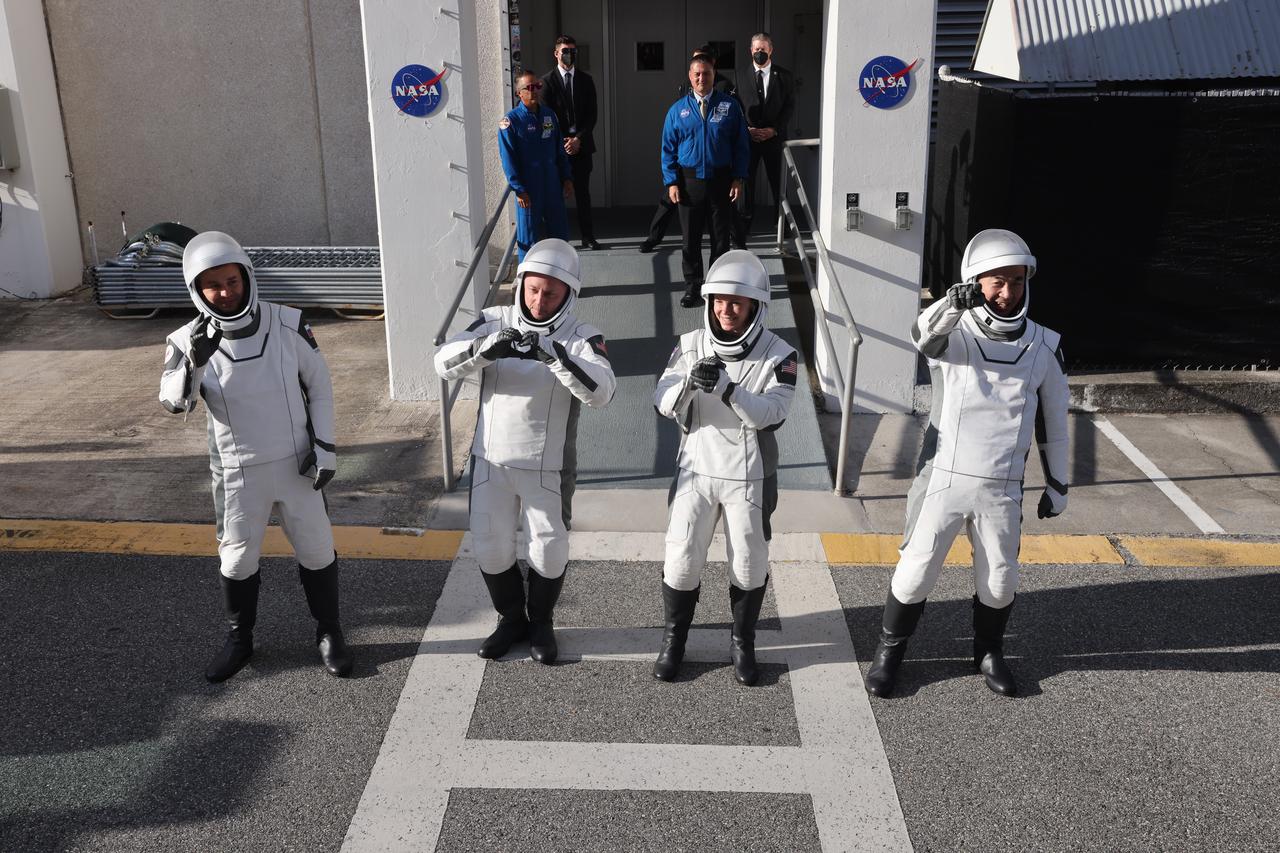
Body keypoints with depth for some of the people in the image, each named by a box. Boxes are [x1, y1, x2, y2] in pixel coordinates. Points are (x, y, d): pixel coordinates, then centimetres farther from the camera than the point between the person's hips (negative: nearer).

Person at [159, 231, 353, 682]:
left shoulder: (287, 325, -12)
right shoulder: (189, 341, -12)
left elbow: (319, 386, -3)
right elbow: (174, 403, -23)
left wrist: (324, 447, -6)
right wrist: (193, 361, -40)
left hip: (295, 463, 0)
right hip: (237, 472, 0)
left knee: (316, 551, 10)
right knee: (237, 559, 14)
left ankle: (329, 632, 30)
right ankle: (239, 639, 35)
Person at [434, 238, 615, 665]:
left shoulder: (581, 338, -10)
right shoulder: (494, 322, -3)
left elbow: (601, 391, -28)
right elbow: (444, 363, -13)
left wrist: (555, 356, -41)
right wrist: (487, 347, -32)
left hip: (547, 465, -2)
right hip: (491, 458, 2)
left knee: (549, 548, 12)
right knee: (490, 545, 13)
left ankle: (541, 622, 37)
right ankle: (511, 618, 37)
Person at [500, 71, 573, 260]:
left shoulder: (549, 116, 8)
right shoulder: (511, 120, -8)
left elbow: (560, 150, 14)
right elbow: (508, 159, -10)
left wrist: (567, 178, 7)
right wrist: (519, 190, -15)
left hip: (553, 186, 5)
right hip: (528, 189, -5)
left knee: (559, 232, 12)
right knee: (529, 237, 3)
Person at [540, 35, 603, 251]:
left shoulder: (585, 80, 10)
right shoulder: (547, 81, 1)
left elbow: (591, 114, 6)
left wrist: (579, 138, -7)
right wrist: (563, 142, -9)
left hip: (581, 144, 2)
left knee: (583, 192, 5)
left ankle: (587, 237, 9)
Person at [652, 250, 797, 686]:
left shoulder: (778, 354, -10)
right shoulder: (691, 345, -3)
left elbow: (770, 415, -21)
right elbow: (662, 403, -8)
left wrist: (726, 388, -36)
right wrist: (689, 381, -29)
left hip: (749, 478, -1)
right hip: (697, 470, 1)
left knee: (750, 564, 10)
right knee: (681, 559, 2)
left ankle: (743, 644, 31)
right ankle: (673, 641, 24)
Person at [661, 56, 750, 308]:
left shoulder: (730, 106, 0)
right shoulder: (678, 110, 2)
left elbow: (741, 144, 1)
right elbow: (668, 148, 3)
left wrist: (738, 178, -5)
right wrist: (671, 182, -5)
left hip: (721, 181, 0)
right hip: (689, 181, 0)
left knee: (721, 237, 9)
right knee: (690, 239, 5)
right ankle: (693, 288, 17)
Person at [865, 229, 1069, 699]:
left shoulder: (1044, 346, 2)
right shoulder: (954, 334, -8)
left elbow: (1053, 421, 11)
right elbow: (925, 336, -34)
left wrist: (1057, 485, 15)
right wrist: (954, 303, -54)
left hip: (1002, 489, 3)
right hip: (942, 479, -2)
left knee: (1000, 580, 13)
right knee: (916, 572, 3)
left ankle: (988, 652, 39)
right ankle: (889, 651, 25)